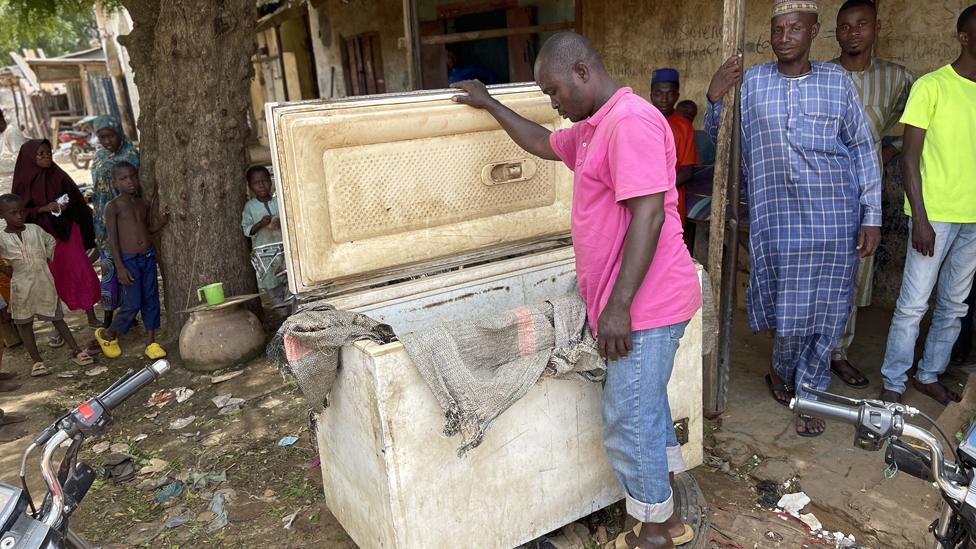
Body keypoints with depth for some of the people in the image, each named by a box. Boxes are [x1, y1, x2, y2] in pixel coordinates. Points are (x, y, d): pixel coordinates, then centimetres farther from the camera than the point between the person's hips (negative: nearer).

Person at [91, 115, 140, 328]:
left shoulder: (132, 155, -7)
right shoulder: (99, 157, 10)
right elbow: (98, 190, 16)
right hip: (106, 222, 5)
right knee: (108, 266, 7)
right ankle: (108, 317, 15)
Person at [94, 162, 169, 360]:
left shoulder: (144, 203, 9)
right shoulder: (113, 206, -7)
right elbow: (112, 238, -9)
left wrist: (161, 221, -5)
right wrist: (120, 267, -13)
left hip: (149, 256, 5)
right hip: (129, 259, -5)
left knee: (151, 299, 7)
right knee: (132, 304, -4)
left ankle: (151, 343, 16)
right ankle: (107, 334, 21)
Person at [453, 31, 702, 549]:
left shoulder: (631, 120, -18)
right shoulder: (593, 129, 14)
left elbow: (649, 217, -24)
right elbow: (543, 144, 32)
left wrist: (618, 307, -25)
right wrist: (490, 105, 34)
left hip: (647, 304, -10)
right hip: (643, 303, 10)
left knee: (628, 421, 1)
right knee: (646, 409, 19)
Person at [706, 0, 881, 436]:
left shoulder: (837, 81, 4)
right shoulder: (751, 82, 3)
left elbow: (863, 149, 5)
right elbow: (719, 136, 10)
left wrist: (872, 217, 0)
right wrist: (714, 98, -11)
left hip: (835, 219, 1)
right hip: (778, 219, -1)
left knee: (827, 311, 7)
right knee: (789, 307, 5)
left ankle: (808, 393, 26)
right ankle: (782, 372, 35)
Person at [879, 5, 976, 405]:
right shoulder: (932, 86, -7)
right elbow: (910, 157, -10)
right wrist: (920, 218, -15)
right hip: (935, 215, -6)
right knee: (913, 304, -2)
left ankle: (929, 375, 28)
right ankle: (893, 384, 11)